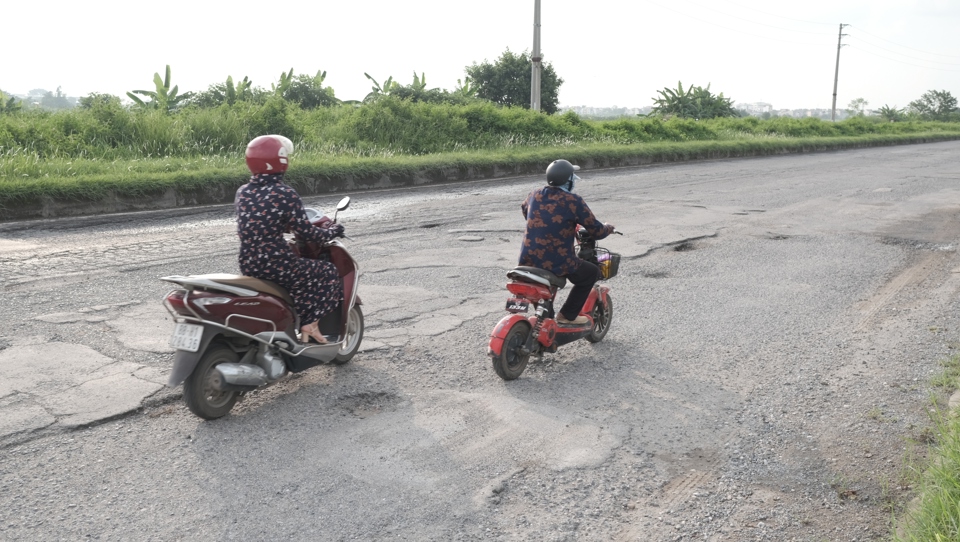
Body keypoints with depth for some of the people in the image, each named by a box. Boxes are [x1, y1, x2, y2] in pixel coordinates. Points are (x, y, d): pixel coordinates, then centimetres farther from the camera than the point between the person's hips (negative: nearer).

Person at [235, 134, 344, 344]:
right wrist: (333, 231, 5)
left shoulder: (243, 192, 5)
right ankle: (310, 323, 4)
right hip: (276, 264, -7)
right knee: (329, 273, 13)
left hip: (247, 265, 8)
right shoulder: (286, 194, -15)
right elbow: (304, 232, -12)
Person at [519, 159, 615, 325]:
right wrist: (608, 228, 17)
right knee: (591, 272, 20)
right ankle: (567, 315, 15)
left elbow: (524, 209, 29)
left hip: (528, 261, 6)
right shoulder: (573, 201, -11)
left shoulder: (535, 195, 5)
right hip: (557, 263, -6)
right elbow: (597, 231, -5)